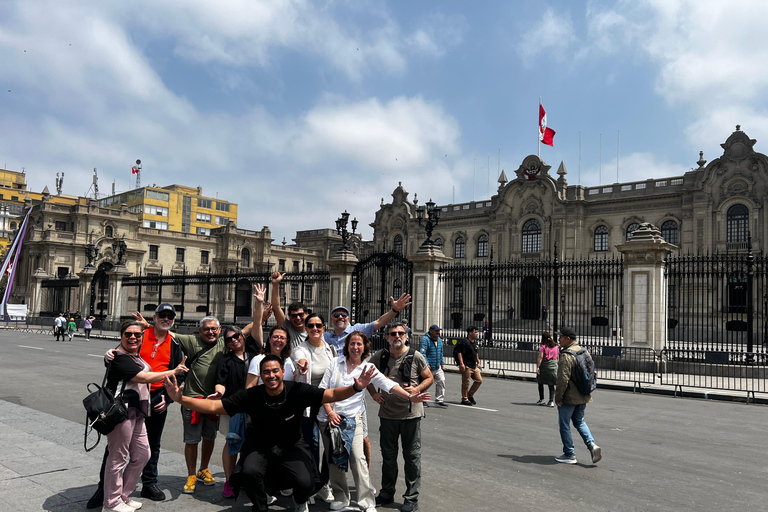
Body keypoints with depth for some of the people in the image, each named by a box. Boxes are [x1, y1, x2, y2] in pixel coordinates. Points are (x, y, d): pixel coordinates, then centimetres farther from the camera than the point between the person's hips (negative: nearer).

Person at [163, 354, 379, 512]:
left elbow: (331, 395, -24)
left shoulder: (297, 391, -20)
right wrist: (181, 399, -29)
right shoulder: (250, 396, -18)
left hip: (292, 446, -1)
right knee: (249, 472, -30)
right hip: (260, 446, 1)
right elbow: (214, 406, -16)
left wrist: (355, 388, -42)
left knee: (305, 483, -24)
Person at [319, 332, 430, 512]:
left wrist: (411, 397, -20)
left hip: (352, 418, -1)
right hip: (328, 417, 2)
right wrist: (330, 412, -9)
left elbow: (389, 385, -9)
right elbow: (323, 389, 1)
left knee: (358, 458, -11)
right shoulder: (336, 362, 2)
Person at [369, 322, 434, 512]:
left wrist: (417, 389, -15)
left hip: (411, 414, -3)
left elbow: (429, 378, 2)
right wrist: (373, 393, 0)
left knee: (412, 456, 6)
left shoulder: (416, 356, -8)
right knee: (388, 455, 16)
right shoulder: (379, 356, -1)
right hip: (387, 414, 3)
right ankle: (387, 494, 33)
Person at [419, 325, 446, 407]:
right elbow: (422, 353, -20)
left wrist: (442, 362, 21)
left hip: (437, 367, 7)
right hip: (428, 368, -7)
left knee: (441, 381, -2)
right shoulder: (425, 340, -13)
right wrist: (426, 364, -25)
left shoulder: (439, 340, 13)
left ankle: (439, 400, 6)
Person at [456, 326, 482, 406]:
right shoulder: (464, 342, -12)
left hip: (474, 366, 9)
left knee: (479, 380, 8)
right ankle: (464, 399, 11)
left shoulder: (475, 342, 14)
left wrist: (478, 362, 24)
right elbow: (459, 353, -16)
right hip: (466, 366, -8)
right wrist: (461, 364, -22)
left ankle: (470, 395, 23)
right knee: (466, 383, -2)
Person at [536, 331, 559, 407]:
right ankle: (551, 401, 1)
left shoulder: (543, 346, -9)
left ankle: (542, 399, 15)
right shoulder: (556, 347, 7)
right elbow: (557, 358, 10)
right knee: (551, 385, 6)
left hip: (544, 365, -4)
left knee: (540, 382, 12)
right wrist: (556, 366, 19)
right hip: (553, 366, 4)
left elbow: (540, 357, -15)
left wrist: (537, 367, -13)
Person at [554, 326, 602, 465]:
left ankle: (569, 455, 12)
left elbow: (563, 379, -23)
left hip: (569, 397, -8)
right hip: (583, 396, 8)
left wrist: (558, 397, -14)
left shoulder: (566, 355, -21)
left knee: (564, 425, 6)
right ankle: (592, 445, 3)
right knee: (579, 421, 21)